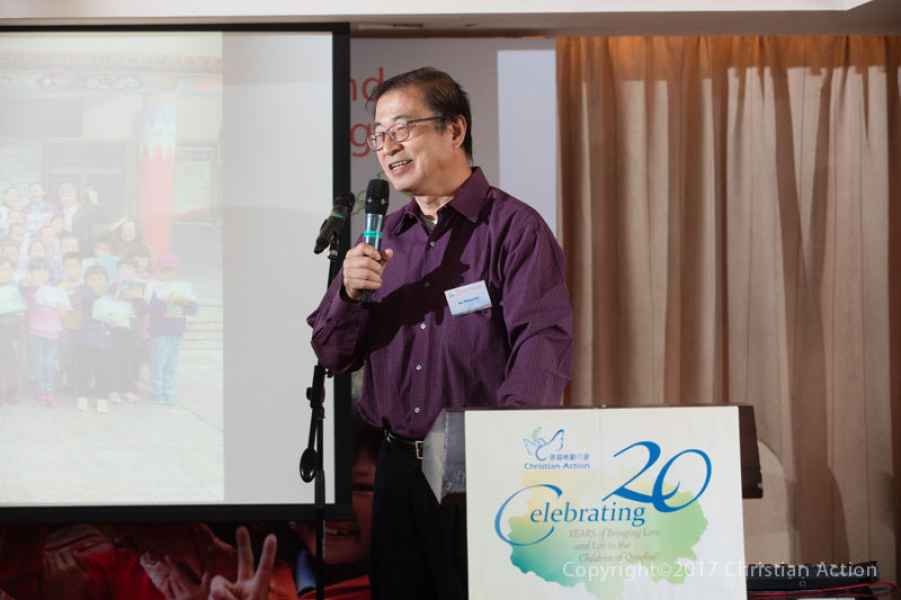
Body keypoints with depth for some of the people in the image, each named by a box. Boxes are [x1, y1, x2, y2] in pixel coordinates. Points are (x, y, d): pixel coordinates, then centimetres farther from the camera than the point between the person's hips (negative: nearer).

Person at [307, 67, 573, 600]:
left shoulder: (514, 228, -6)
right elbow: (332, 356, 13)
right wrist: (348, 292, -8)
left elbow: (543, 338, -20)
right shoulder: (386, 236, 13)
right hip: (398, 469, 6)